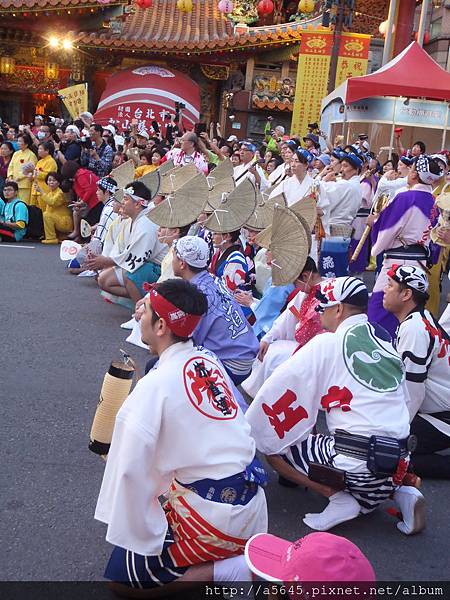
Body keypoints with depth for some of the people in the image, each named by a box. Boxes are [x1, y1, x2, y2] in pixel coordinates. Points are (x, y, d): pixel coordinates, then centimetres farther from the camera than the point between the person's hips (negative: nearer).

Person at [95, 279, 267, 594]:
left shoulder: (155, 384, -17)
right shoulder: (209, 360, 4)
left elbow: (131, 469, -20)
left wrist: (139, 540, -11)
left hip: (217, 517, -8)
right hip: (249, 498, 8)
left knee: (124, 576, 5)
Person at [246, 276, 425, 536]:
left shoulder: (327, 343, -5)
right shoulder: (388, 346, 12)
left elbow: (280, 386, -3)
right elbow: (403, 403, 18)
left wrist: (247, 433, 9)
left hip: (355, 463, -7)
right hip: (398, 463, 7)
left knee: (273, 445, 4)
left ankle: (339, 497, -5)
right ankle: (401, 493, 10)